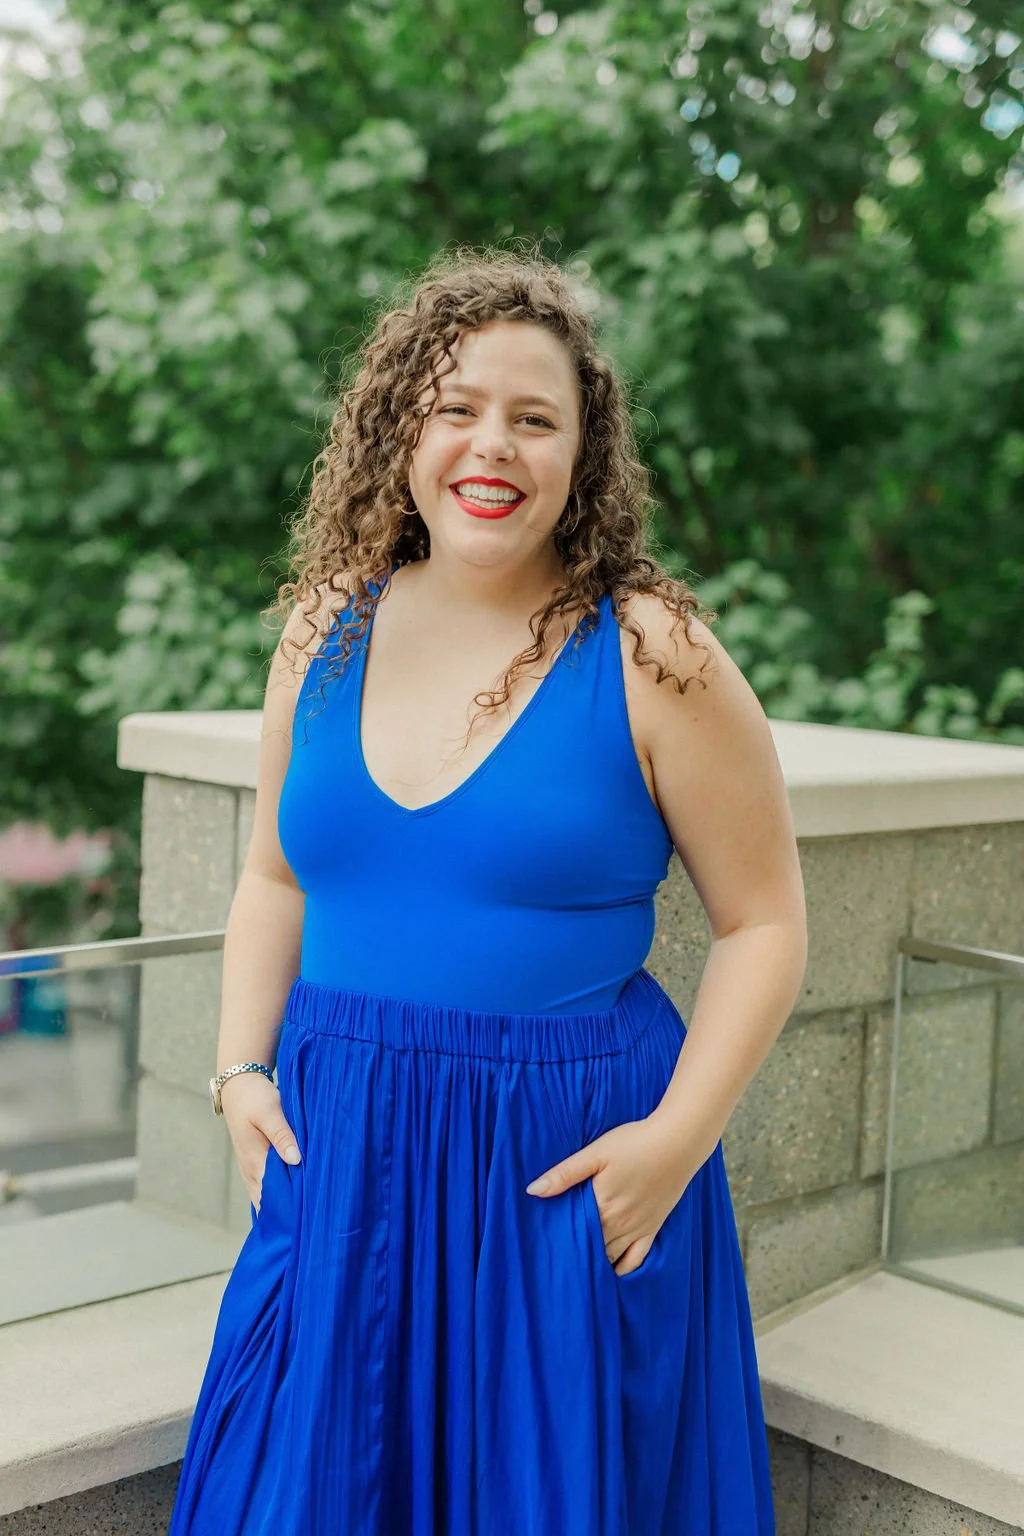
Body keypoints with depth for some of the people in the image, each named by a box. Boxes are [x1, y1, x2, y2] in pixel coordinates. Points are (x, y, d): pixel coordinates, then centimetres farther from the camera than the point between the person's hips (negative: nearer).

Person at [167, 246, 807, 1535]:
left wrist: (679, 1134, -14)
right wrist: (241, 1068, 4)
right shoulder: (327, 629, 3)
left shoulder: (651, 656, -10)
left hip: (566, 1166, -4)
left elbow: (763, 921, -6)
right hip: (336, 1154, 4)